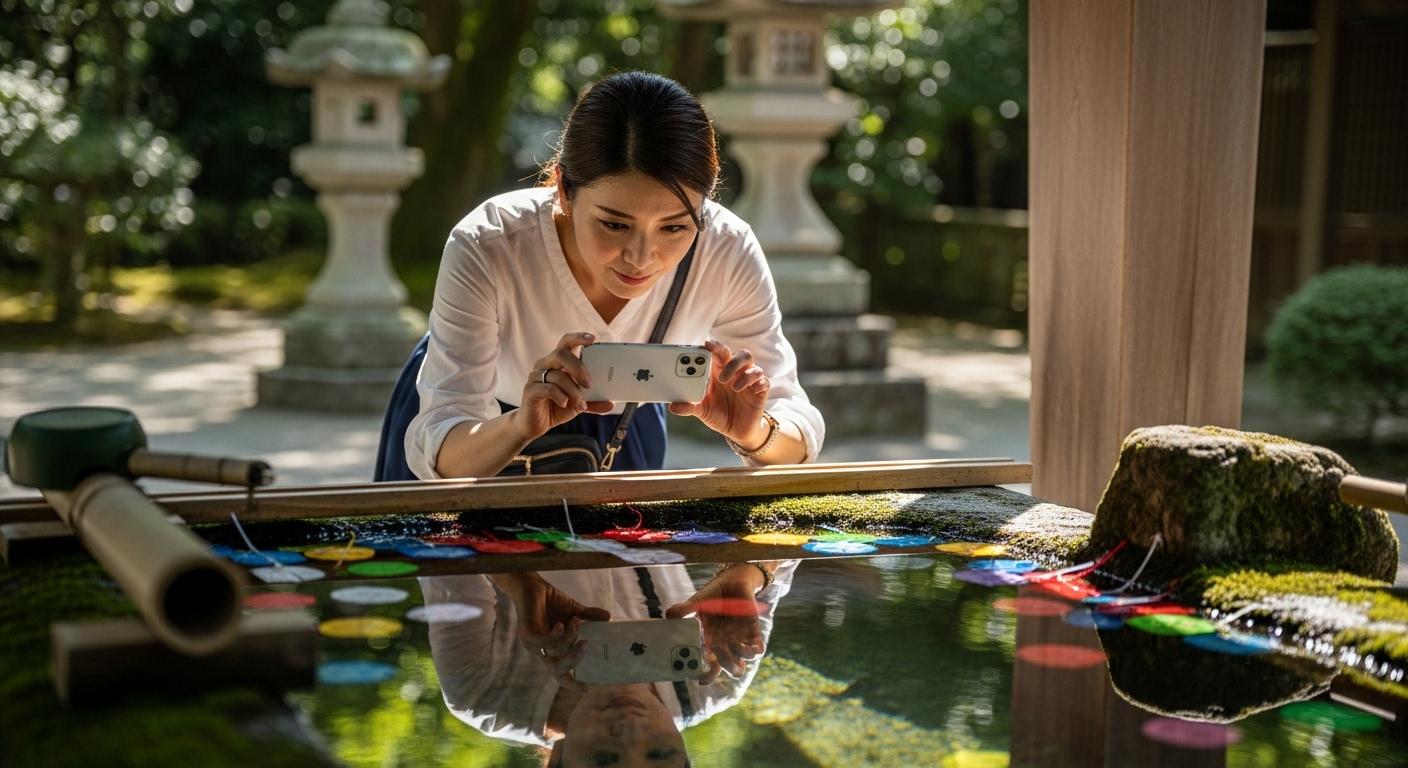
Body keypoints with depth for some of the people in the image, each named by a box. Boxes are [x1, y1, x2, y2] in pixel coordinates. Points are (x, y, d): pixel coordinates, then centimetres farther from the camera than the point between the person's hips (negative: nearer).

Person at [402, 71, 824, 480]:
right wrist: (519, 427, -54)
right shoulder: (485, 248, -34)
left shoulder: (727, 253, -28)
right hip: (492, 426, -1)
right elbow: (434, 452, -34)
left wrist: (755, 432, -44)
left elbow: (799, 435, -22)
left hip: (625, 427, 1)